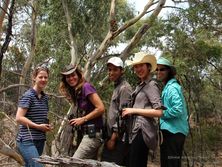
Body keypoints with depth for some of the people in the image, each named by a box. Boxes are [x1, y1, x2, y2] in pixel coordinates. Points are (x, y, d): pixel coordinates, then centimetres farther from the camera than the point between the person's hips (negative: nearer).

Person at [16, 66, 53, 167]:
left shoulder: (45, 97, 14)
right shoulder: (28, 96, -8)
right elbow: (19, 118, -14)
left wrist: (47, 126, 6)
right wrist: (38, 126, -18)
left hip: (40, 140, 8)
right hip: (27, 140, -8)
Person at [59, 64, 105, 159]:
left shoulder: (86, 86, -8)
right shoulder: (76, 92, 17)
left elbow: (101, 108, -15)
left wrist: (83, 119, -11)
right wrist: (76, 121, 0)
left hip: (92, 134, -9)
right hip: (88, 134, 9)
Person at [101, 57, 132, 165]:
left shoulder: (124, 88, -10)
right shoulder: (116, 87, 18)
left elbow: (122, 115, -16)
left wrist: (113, 138, -17)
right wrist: (110, 137, 17)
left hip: (118, 137, -9)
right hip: (112, 135, 9)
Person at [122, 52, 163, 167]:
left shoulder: (151, 85, -7)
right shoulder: (140, 86, 19)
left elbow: (159, 112, -17)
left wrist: (133, 111, -12)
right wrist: (130, 112, 4)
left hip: (142, 131, -9)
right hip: (137, 131, 9)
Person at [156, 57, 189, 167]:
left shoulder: (172, 87, -13)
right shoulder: (167, 87, 17)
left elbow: (178, 110, -24)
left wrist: (161, 114, -12)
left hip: (173, 132, -10)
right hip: (171, 131, 10)